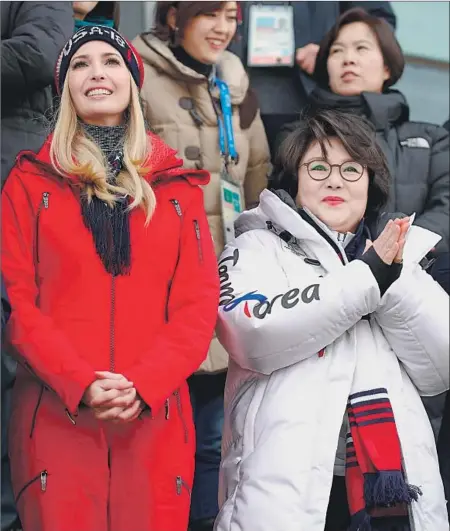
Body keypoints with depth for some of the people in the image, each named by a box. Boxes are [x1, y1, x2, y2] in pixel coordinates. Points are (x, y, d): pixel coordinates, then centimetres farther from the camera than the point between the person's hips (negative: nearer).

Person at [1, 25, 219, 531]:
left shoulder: (177, 185, 11)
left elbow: (198, 303, 3)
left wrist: (143, 386, -13)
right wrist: (81, 385, -16)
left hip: (155, 418, 1)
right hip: (55, 416, -1)